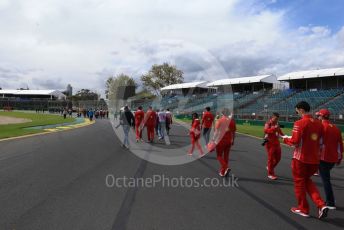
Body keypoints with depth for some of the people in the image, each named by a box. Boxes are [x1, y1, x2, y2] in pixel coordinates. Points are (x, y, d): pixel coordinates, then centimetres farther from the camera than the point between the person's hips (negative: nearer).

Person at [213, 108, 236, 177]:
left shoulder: (219, 121, -9)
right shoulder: (232, 121, 3)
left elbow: (216, 131, -11)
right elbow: (234, 132, 8)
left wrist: (213, 140, -4)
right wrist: (233, 140, 20)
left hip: (221, 141, -4)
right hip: (229, 141, 4)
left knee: (219, 156, 6)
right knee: (226, 156, 13)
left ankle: (226, 167, -15)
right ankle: (222, 171, 20)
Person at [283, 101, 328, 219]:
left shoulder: (300, 123, -15)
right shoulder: (319, 123, 5)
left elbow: (294, 142, -18)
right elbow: (321, 142, 12)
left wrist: (286, 139, 1)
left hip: (301, 158, -6)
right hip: (315, 159, 6)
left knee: (299, 182, 11)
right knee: (307, 180, 24)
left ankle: (303, 209, 23)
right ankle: (321, 205, 12)